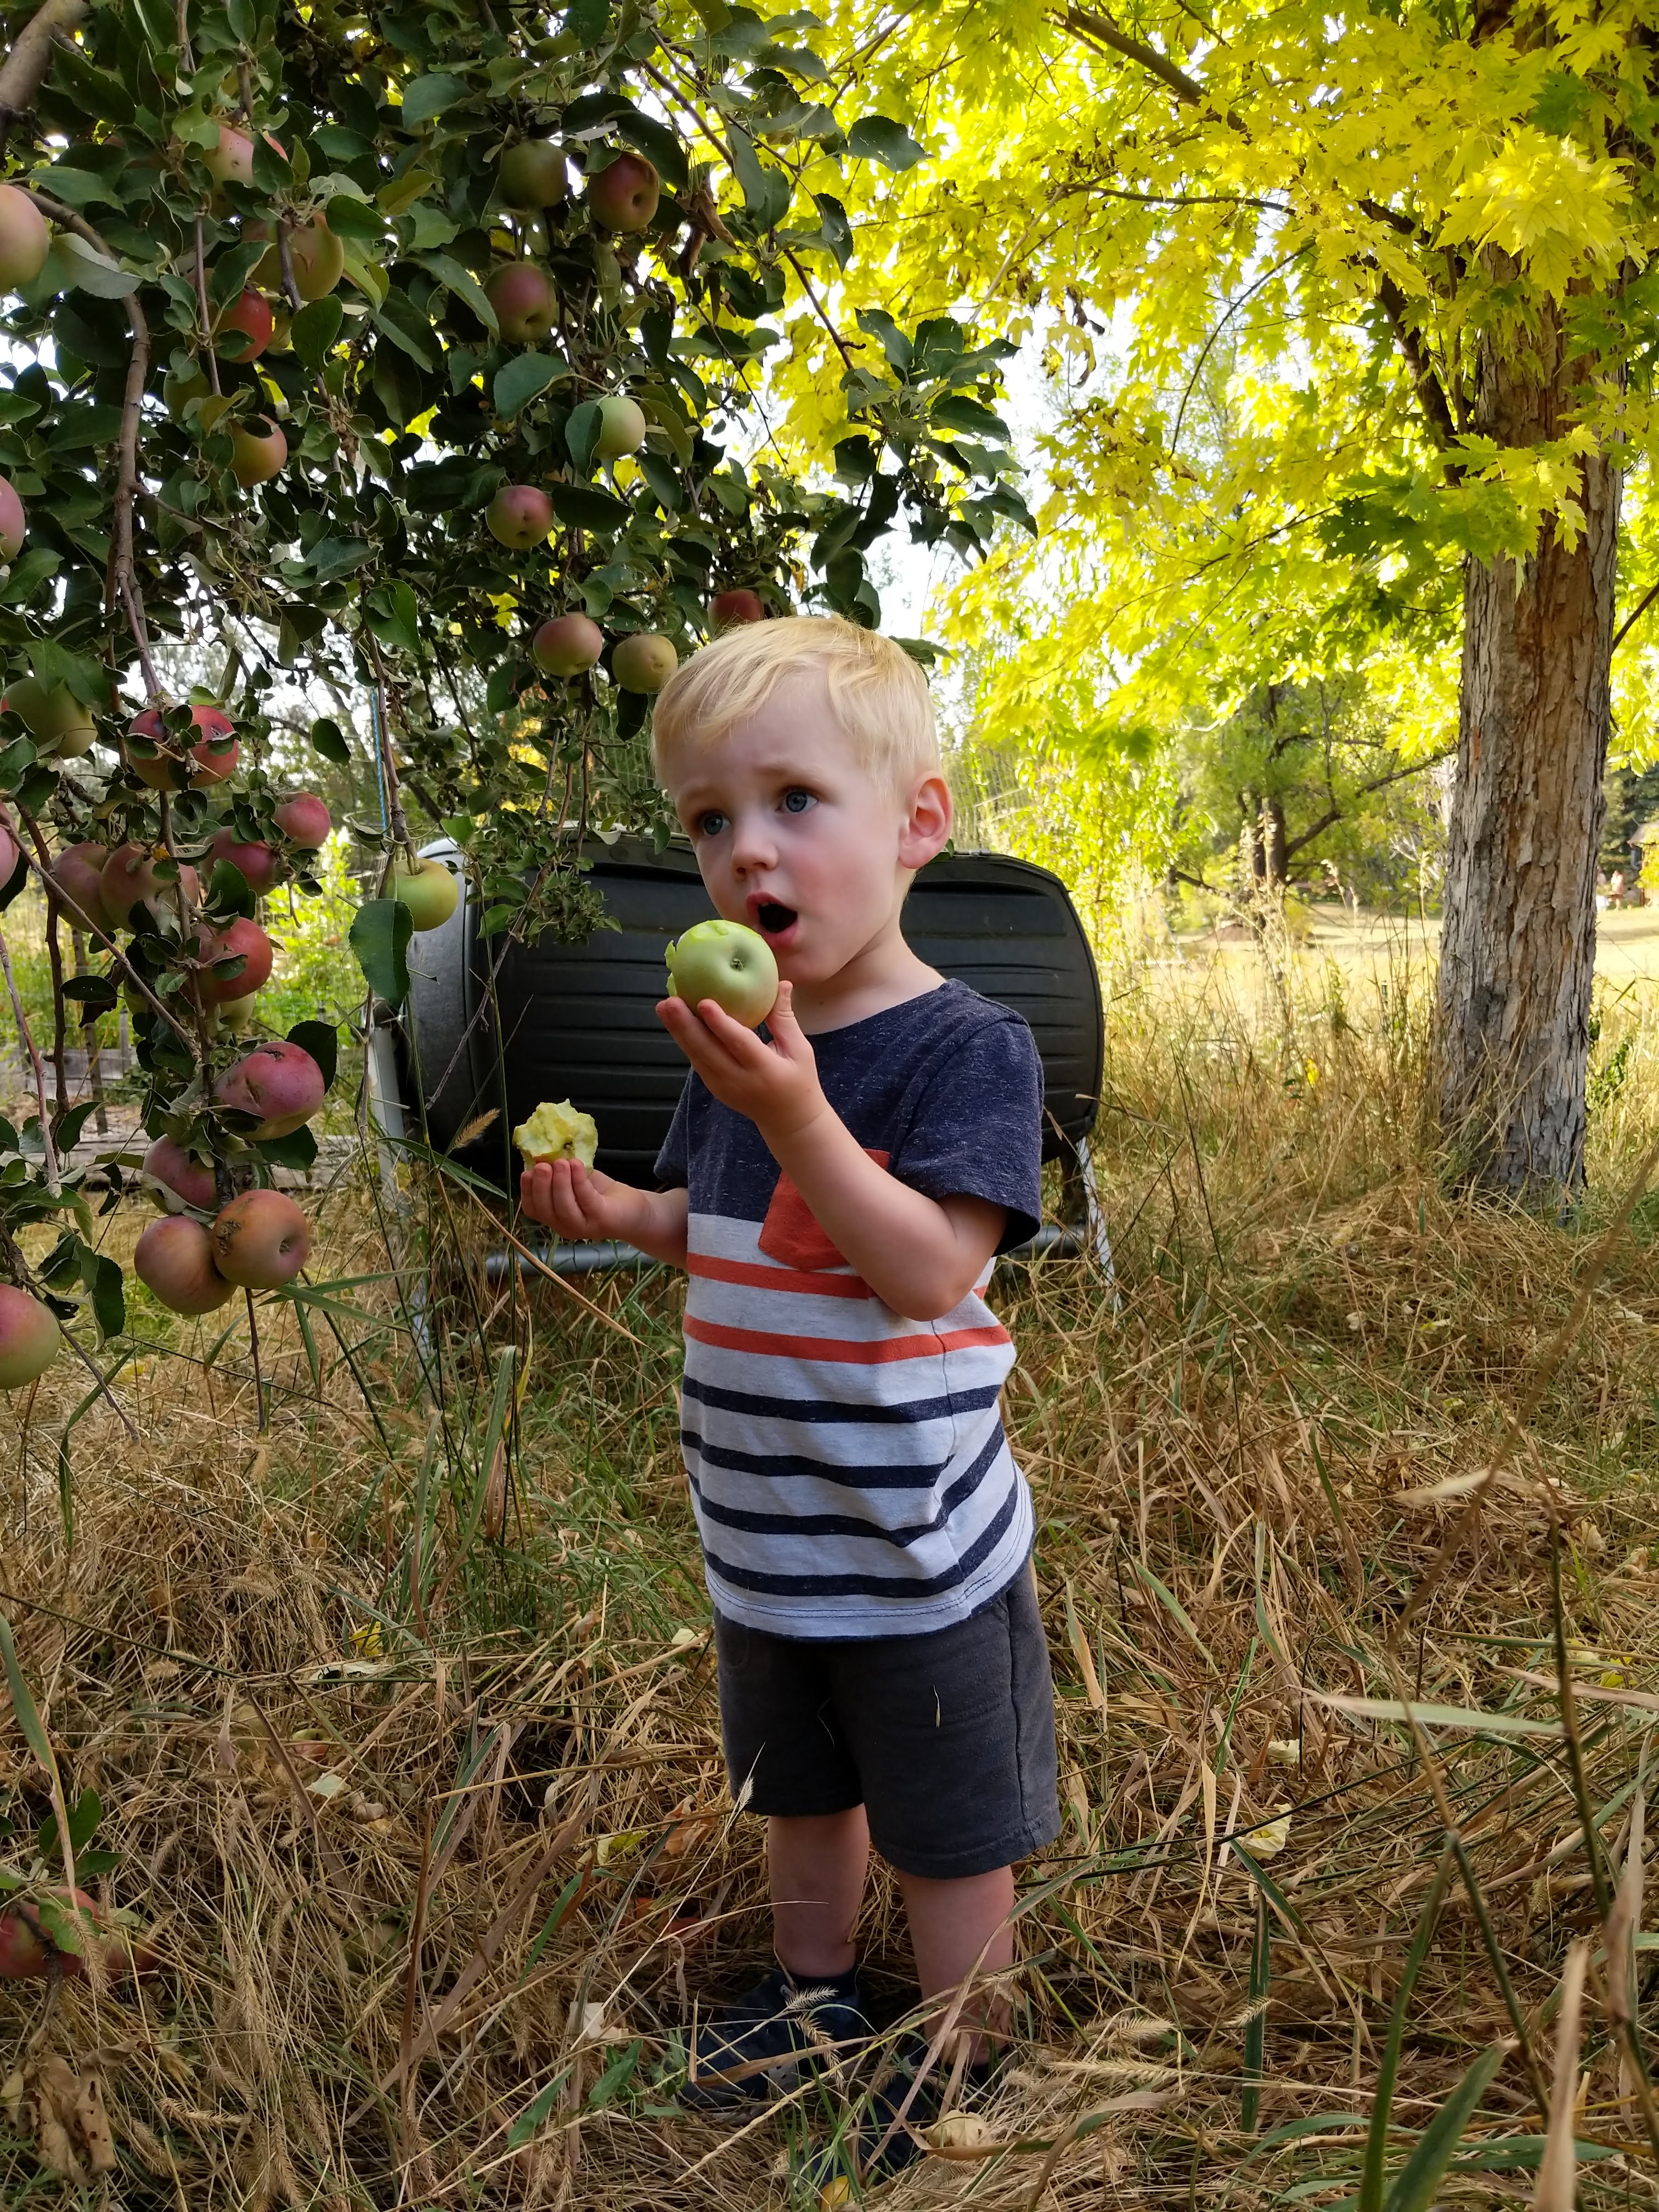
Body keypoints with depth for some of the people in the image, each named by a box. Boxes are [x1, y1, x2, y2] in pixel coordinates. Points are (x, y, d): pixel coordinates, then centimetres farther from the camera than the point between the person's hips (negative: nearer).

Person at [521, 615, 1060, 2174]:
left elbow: (927, 1272, -29)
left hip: (915, 1546, -6)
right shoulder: (739, 1046, 0)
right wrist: (616, 1211, -6)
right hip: (763, 1538, 7)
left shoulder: (965, 1045, -21)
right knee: (796, 1790, 27)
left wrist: (797, 1115, -39)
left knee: (948, 1831, 15)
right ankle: (813, 1989, 51)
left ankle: (963, 2059, 38)